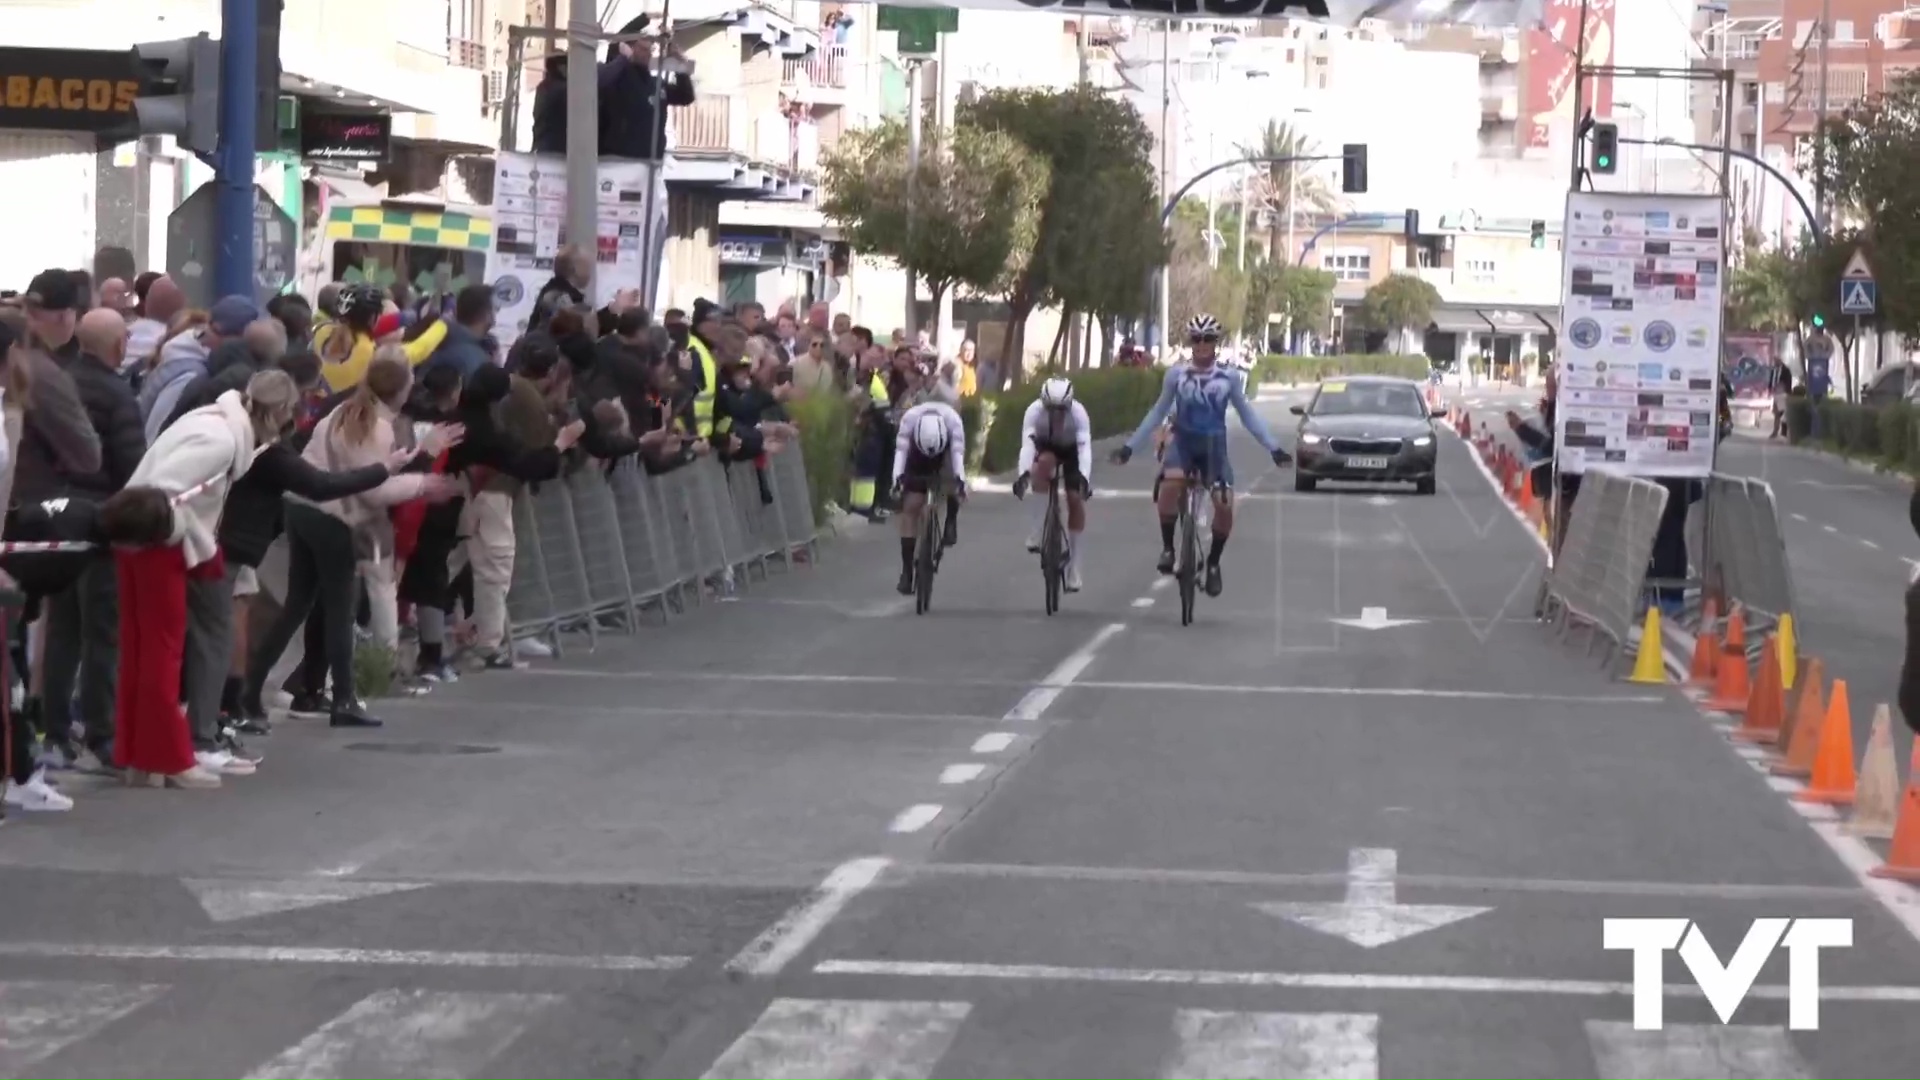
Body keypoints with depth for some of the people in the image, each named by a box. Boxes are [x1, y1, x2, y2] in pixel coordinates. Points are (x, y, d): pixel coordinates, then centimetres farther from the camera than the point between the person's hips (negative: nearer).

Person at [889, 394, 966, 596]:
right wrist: (897, 480, -54)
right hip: (918, 459, 0)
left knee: (951, 475, -35)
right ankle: (907, 570, -7)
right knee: (910, 507, -9)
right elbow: (901, 450, -40)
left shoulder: (953, 420, -37)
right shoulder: (909, 419, -36)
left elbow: (957, 452, -42)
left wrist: (960, 481, -56)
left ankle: (951, 524, -14)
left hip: (946, 452, 0)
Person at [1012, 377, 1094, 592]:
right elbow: (1027, 443, -43)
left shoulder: (1078, 412, -34)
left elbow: (1085, 447, -43)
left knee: (1075, 498, -14)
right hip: (1046, 447, 0)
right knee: (1044, 462, -35)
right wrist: (1023, 473, -59)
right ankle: (1037, 531, -26)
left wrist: (1084, 478, -59)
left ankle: (1073, 566, -4)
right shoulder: (1034, 411, -34)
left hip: (1071, 450, 0)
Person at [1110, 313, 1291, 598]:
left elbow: (1247, 415, 9)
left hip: (1214, 445, 1)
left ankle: (1213, 563, 8)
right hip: (1183, 441, -1)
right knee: (1171, 482, -33)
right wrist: (1130, 446, 8)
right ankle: (1167, 547, -15)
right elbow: (1158, 413, 10)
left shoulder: (1230, 377, 1)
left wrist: (1273, 447, 4)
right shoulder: (1177, 374, 1)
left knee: (1225, 504, -17)